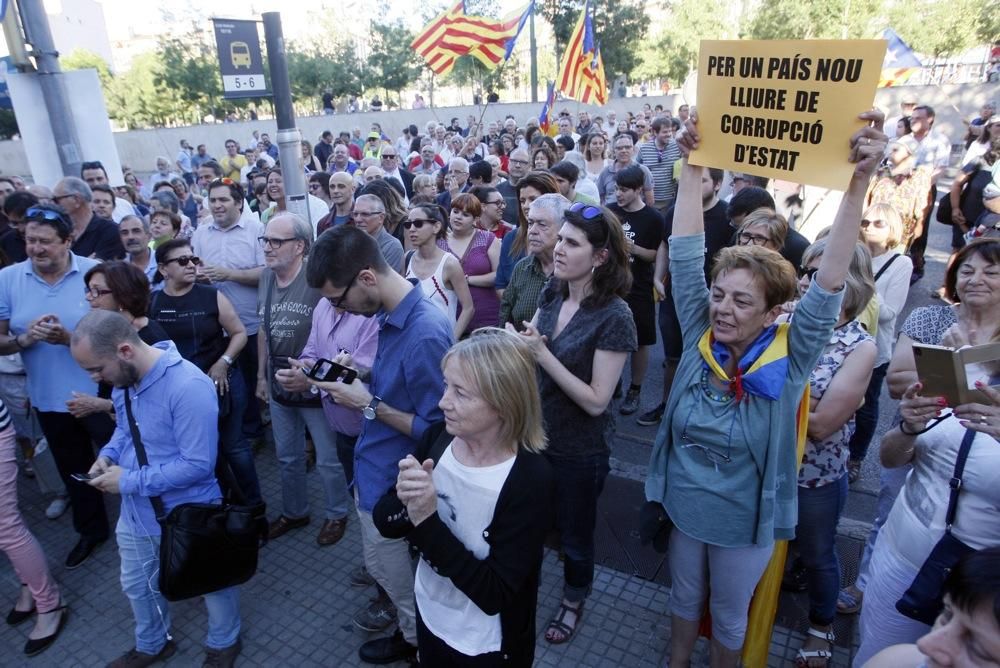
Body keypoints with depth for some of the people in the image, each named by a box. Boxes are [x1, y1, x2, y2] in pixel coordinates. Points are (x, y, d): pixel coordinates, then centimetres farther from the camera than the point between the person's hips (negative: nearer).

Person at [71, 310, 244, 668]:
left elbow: (198, 464, -30)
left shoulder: (189, 387, -33)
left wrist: (129, 481, -25)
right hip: (135, 512, 8)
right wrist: (108, 454, -6)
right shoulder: (124, 377, -5)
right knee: (136, 585, 28)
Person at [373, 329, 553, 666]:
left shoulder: (531, 480, -27)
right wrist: (403, 501, -28)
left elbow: (495, 595, -26)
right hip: (429, 616, 5)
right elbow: (384, 523, -7)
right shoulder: (440, 439, -13)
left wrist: (427, 521, -32)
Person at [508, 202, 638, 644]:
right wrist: (516, 341, -18)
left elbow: (596, 401, -24)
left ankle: (573, 603, 49)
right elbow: (531, 347, 3)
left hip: (579, 451, -5)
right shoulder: (552, 292, -6)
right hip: (534, 434, 6)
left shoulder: (614, 316, -24)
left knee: (574, 536, 19)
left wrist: (543, 355, -29)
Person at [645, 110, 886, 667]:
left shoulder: (790, 360, -20)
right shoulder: (699, 338, -15)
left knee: (730, 619, 23)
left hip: (744, 522, -2)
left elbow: (830, 282, -30)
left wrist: (860, 182, -36)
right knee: (685, 599, 27)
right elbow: (686, 254, -18)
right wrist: (693, 168, -22)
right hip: (684, 508, 3)